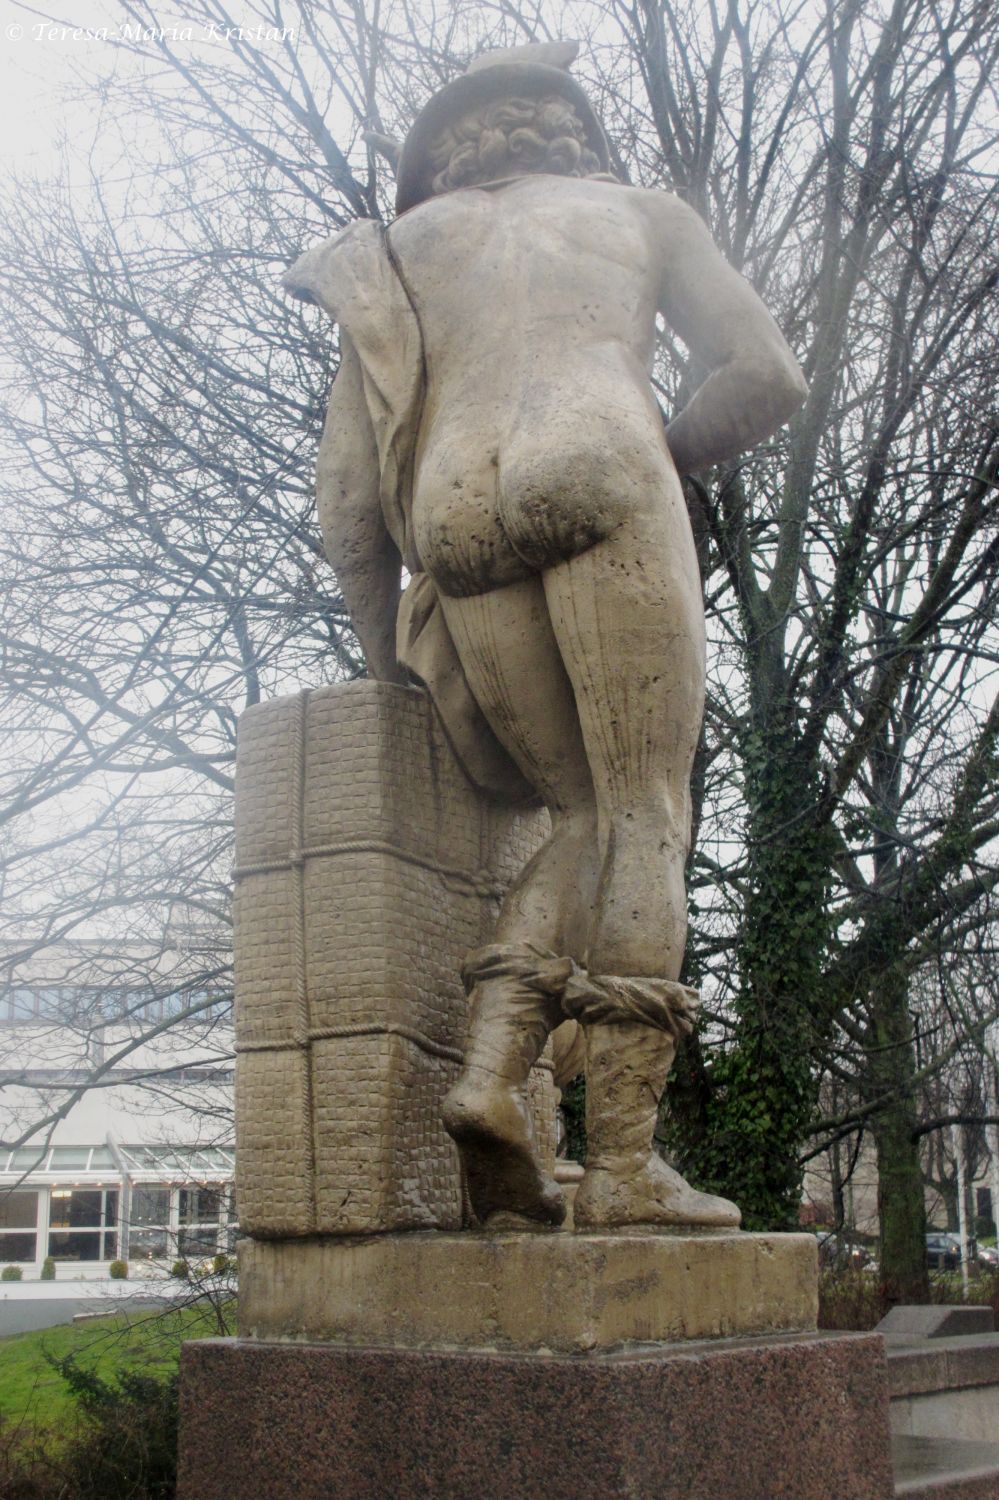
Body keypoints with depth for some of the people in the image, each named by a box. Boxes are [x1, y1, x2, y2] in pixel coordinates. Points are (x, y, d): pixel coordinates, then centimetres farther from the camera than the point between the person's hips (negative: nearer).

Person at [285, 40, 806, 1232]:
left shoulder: (403, 249, 30)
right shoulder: (642, 210, 28)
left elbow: (349, 494, 20)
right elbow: (766, 376, 16)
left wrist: (386, 665, 27)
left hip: (460, 540, 3)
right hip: (599, 491, -3)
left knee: (589, 822, 15)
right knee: (644, 822, -2)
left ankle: (493, 1071, -4)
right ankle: (622, 1166, -10)